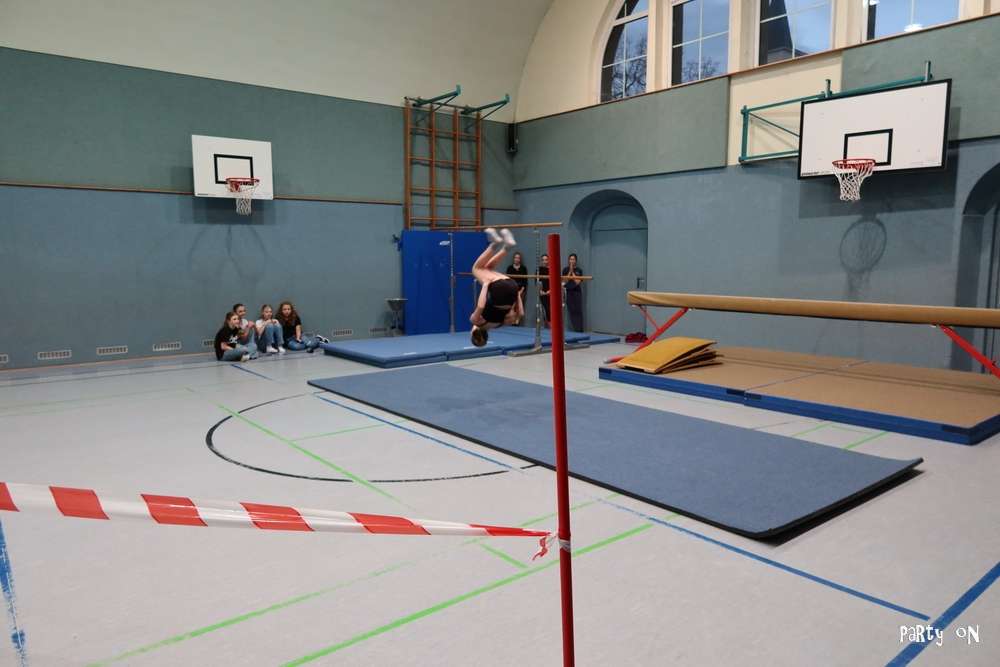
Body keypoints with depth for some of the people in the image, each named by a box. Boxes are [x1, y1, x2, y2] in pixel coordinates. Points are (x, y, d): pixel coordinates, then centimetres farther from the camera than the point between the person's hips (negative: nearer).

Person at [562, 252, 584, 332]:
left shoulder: (579, 270, -1)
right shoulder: (565, 270, 4)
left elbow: (577, 282, -10)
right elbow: (565, 281, -6)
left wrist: (573, 272, -10)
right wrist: (570, 271, -10)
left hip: (577, 293, -2)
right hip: (569, 293, 2)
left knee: (578, 311, -5)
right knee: (572, 311, 4)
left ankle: (579, 330, -4)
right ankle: (574, 329, 10)